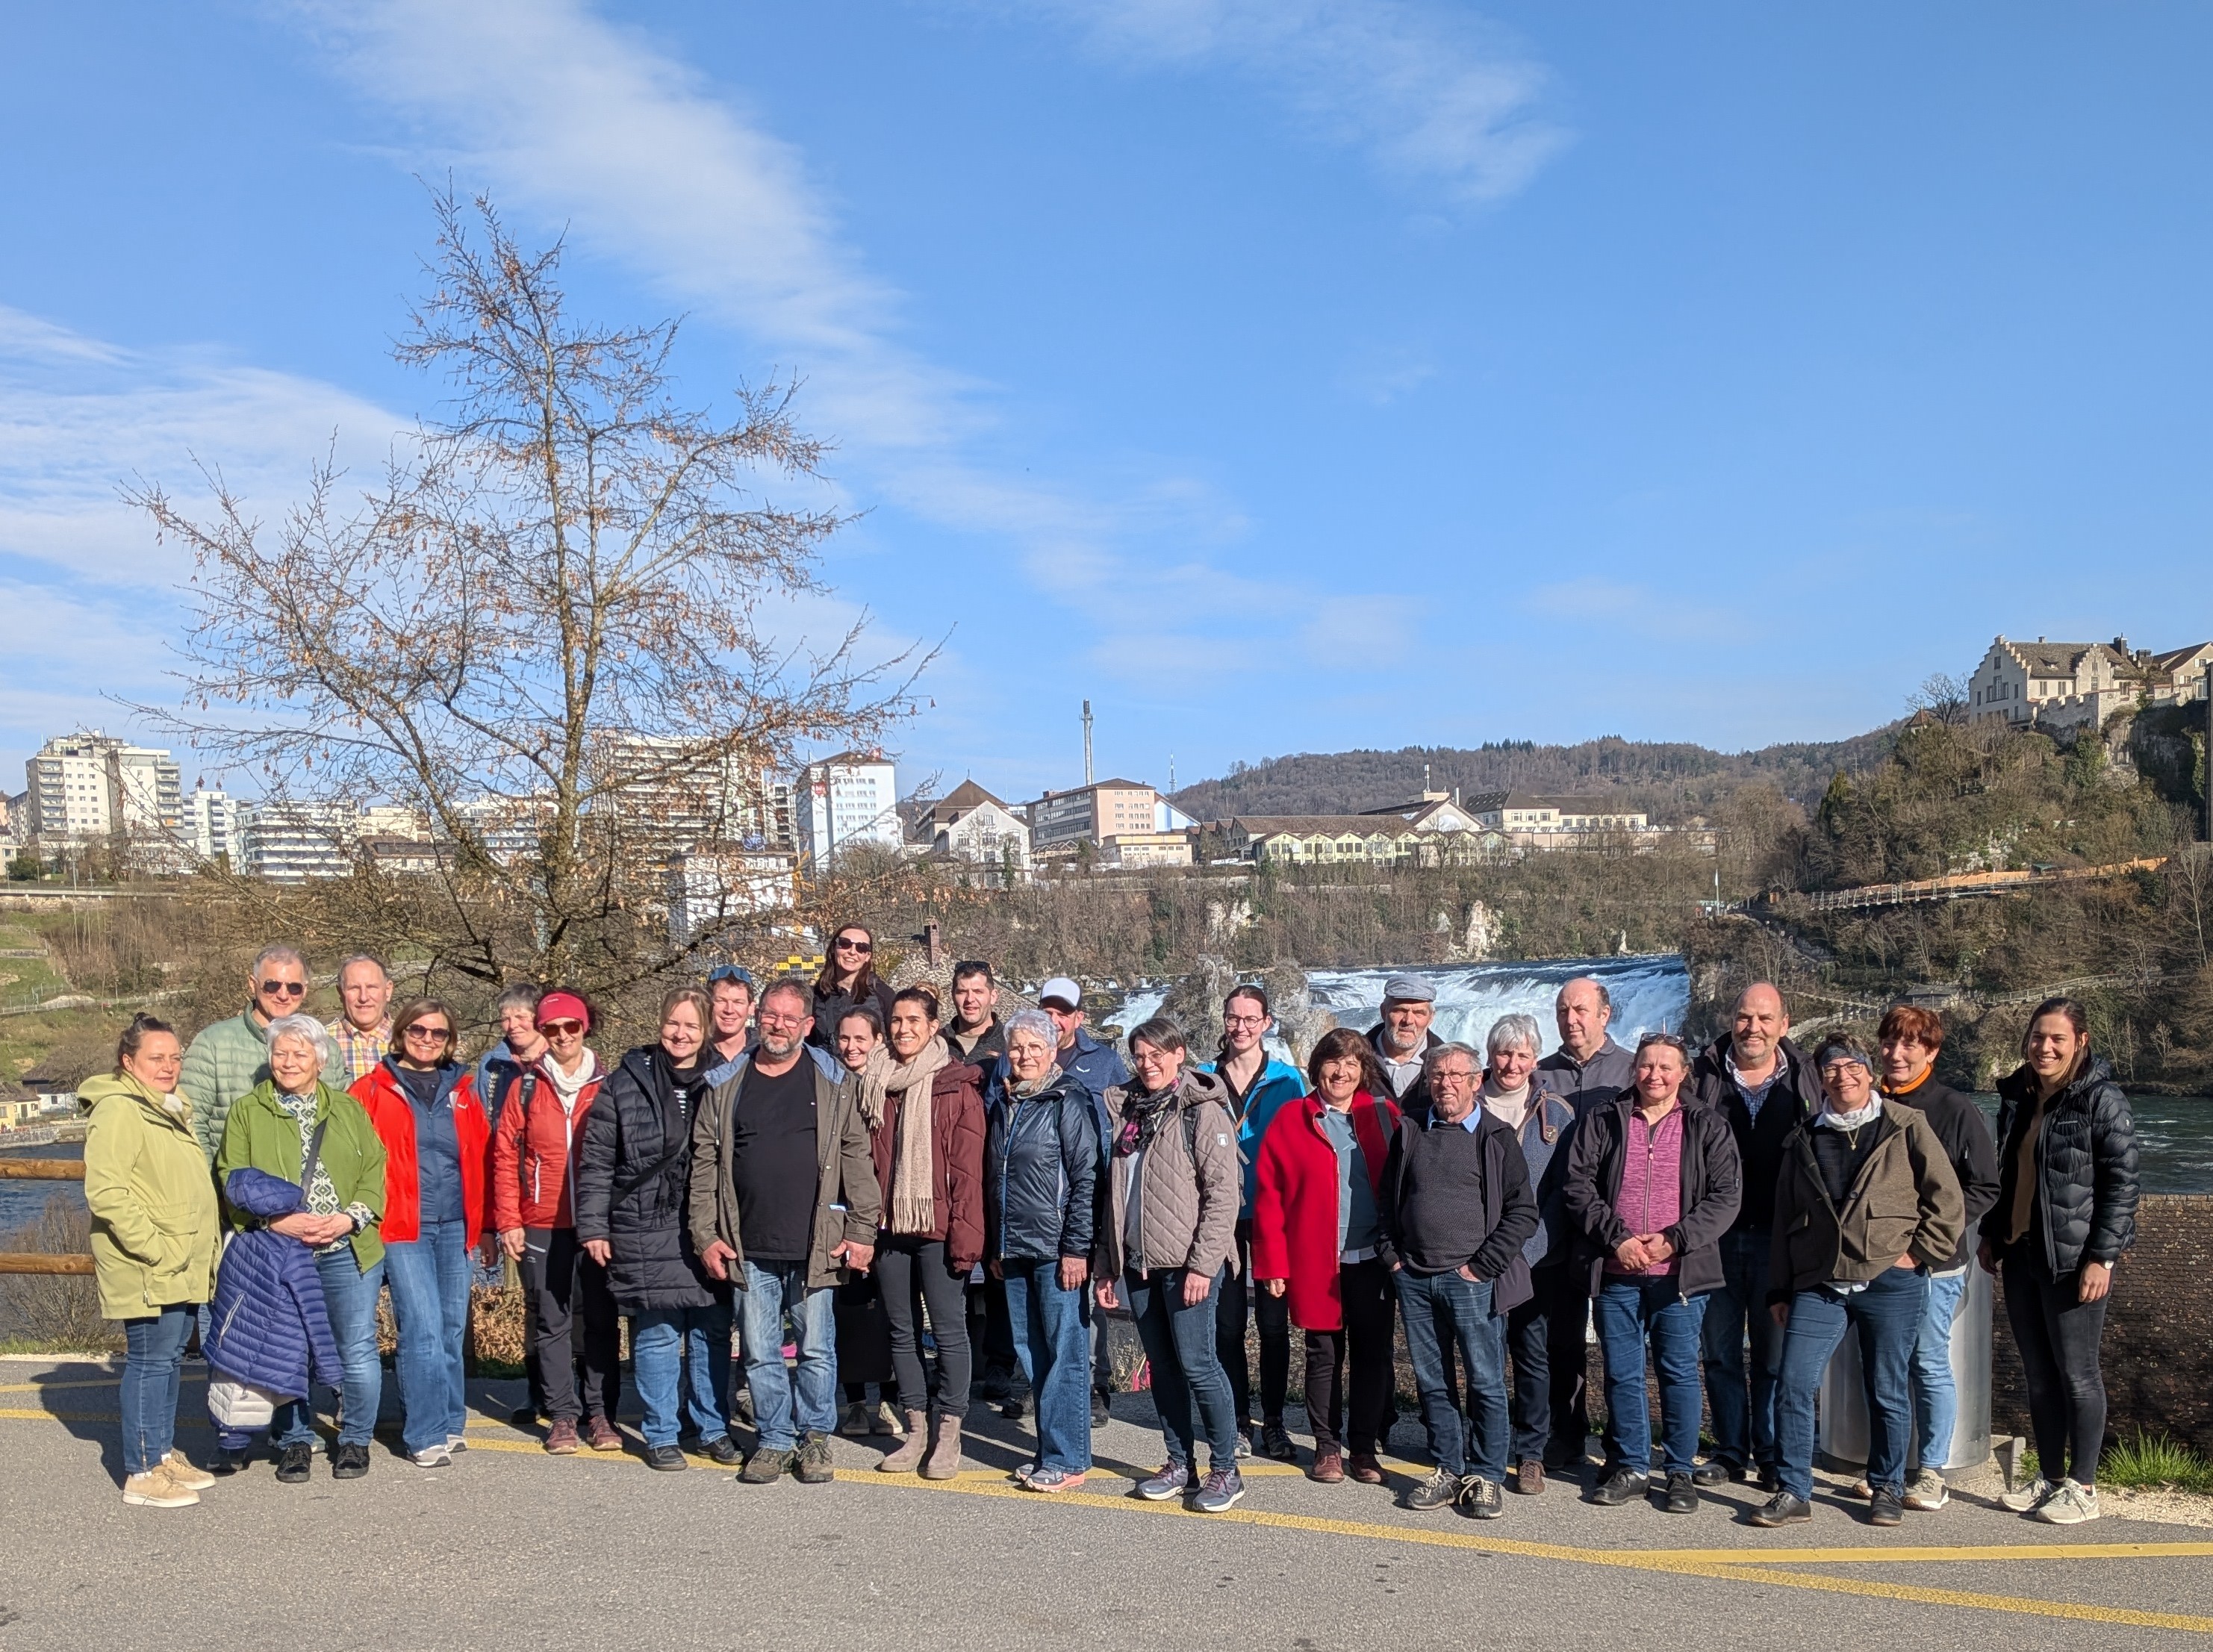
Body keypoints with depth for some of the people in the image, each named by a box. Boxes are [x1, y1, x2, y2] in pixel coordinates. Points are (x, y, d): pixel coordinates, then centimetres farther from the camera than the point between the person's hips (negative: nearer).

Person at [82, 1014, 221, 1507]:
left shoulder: (168, 1111, 18)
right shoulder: (118, 1112, -13)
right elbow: (106, 1194, -22)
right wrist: (155, 1249, -22)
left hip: (182, 1268, 9)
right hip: (148, 1272, -9)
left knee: (171, 1359, 15)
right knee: (150, 1361, -4)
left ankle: (164, 1453, 25)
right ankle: (142, 1475, 3)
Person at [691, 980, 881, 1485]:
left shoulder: (835, 1085, 1)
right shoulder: (727, 1084, 7)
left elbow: (857, 1160, 0)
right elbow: (705, 1162, 7)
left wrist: (862, 1232, -6)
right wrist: (705, 1233, 0)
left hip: (815, 1246, -2)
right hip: (750, 1248, 2)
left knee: (816, 1349, 7)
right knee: (760, 1352, 10)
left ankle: (815, 1437, 23)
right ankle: (774, 1440, 23)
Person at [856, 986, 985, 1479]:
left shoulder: (957, 1085, -4)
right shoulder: (874, 1082, 9)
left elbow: (968, 1166, -7)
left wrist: (965, 1232, -13)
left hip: (937, 1228, -4)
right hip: (888, 1227, 5)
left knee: (948, 1329, 1)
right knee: (902, 1331, 11)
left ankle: (948, 1435, 12)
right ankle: (916, 1432, 21)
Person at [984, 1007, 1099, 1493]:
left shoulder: (1068, 1102, -7)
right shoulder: (1001, 1106, 14)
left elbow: (1086, 1177, -12)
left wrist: (1076, 1247, -16)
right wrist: (994, 1247, 18)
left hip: (1057, 1251, -7)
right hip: (1013, 1252, 7)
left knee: (1064, 1353, -2)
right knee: (1030, 1352, 11)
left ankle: (1066, 1459, 4)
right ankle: (1051, 1452, 20)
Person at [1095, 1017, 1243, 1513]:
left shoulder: (1203, 1113, -7)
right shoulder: (1128, 1111, 13)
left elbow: (1222, 1195, -12)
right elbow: (1115, 1193, 16)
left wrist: (1203, 1264, -18)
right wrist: (1106, 1262, 13)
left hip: (1186, 1263, -6)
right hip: (1138, 1263, 7)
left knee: (1196, 1363, -5)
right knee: (1162, 1366, 12)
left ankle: (1225, 1470, 8)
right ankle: (1180, 1464, 22)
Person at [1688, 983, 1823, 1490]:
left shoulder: (1804, 1084, 3)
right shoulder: (1705, 1077, 2)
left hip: (1778, 1238, -1)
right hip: (1716, 1234, 1)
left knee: (1774, 1354, 6)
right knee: (1720, 1350, 8)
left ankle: (1772, 1457, 19)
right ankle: (1730, 1452, 21)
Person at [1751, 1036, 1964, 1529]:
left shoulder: (1906, 1127, 1)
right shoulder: (1804, 1140, 12)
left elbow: (1946, 1198, 1)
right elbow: (1784, 1219, 15)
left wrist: (1918, 1252, -6)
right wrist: (1780, 1289, 14)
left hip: (1891, 1284, -3)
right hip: (1818, 1285, 3)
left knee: (1889, 1392, 7)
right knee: (1793, 1386, -4)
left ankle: (1887, 1489, 25)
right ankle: (1794, 1492, 6)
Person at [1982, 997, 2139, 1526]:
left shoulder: (2102, 1100, -10)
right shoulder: (2017, 1098, 10)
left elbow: (2122, 1184, -12)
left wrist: (2102, 1258, -16)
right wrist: (1991, 1234, 15)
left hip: (2073, 1259, -7)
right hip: (2020, 1254, 7)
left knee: (2076, 1373, 2)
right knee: (2037, 1374, 12)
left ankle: (2083, 1487, 13)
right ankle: (2049, 1478, 23)